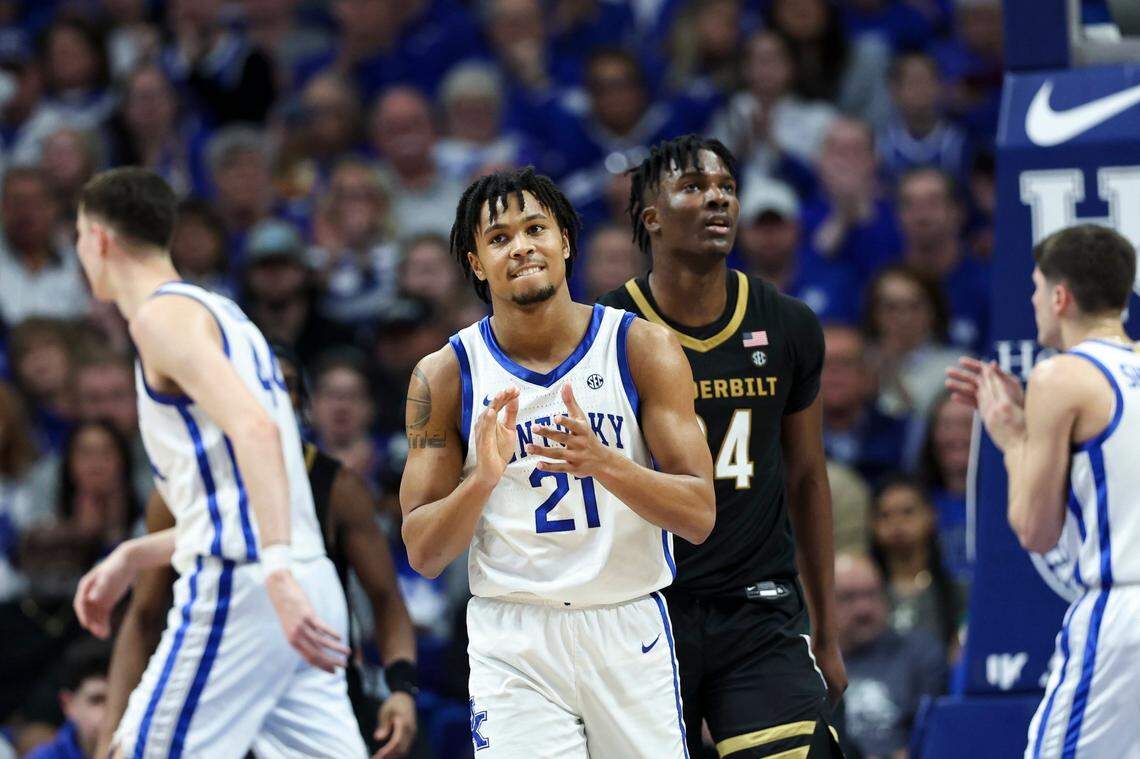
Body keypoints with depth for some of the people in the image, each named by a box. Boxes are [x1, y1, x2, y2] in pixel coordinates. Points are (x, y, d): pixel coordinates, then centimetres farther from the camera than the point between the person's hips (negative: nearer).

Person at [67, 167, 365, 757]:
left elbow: (254, 428, -23)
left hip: (238, 590, -9)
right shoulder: (221, 315, 24)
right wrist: (134, 557, 32)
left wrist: (277, 570, -33)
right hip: (305, 590, 9)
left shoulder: (162, 315, -6)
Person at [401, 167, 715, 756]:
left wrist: (605, 464, -24)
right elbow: (423, 553, -2)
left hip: (631, 632, 1)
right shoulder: (445, 375, -1)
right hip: (513, 645, -1)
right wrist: (483, 479, -20)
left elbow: (699, 517, -7)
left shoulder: (642, 348, -2)